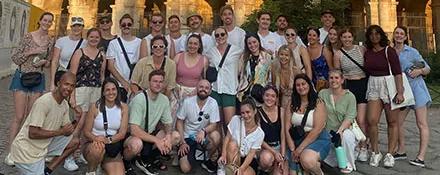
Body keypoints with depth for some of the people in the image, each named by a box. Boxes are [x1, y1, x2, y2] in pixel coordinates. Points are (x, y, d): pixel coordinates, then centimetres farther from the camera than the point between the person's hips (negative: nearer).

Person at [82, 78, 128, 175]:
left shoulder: (123, 107, -1)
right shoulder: (95, 106, -6)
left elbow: (122, 133, -5)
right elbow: (86, 132, -3)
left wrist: (108, 140, -24)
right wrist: (96, 138, -25)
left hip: (112, 146, 1)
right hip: (94, 144, -1)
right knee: (98, 148, -37)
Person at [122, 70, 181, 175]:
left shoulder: (164, 99, -3)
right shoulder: (139, 99, -22)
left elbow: (168, 124, 5)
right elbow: (134, 130, -29)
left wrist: (168, 135, -17)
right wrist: (156, 140, -29)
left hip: (149, 134, 7)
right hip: (131, 136, -6)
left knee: (176, 136, -10)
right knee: (136, 144, -39)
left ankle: (145, 159, 3)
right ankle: (125, 162, -3)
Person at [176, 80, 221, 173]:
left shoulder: (213, 103, -12)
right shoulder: (187, 102, -11)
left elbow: (213, 125, -14)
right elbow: (179, 122, -4)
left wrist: (203, 131, -35)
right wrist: (182, 142, -10)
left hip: (203, 136, 1)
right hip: (188, 137, -1)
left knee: (216, 135, -33)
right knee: (185, 168, -16)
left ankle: (210, 160, -5)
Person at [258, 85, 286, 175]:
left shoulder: (281, 110, 1)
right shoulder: (258, 112, -9)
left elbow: (283, 135, 2)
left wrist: (282, 157, -6)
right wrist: (274, 152, -18)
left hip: (279, 146, 2)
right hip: (264, 148, -2)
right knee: (266, 157, -35)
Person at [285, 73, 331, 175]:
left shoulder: (318, 103, -7)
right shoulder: (292, 104, 5)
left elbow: (317, 129, -15)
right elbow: (287, 128, 1)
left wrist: (300, 148, -18)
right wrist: (292, 149, -10)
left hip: (318, 139, -3)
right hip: (296, 139, 4)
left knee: (306, 160, -32)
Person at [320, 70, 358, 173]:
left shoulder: (350, 96, -2)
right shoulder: (323, 93, 3)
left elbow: (349, 117, -12)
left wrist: (340, 130, -29)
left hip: (345, 130, -2)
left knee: (346, 135, -37)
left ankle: (348, 163, -10)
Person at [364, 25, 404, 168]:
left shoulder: (389, 51, -5)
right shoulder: (367, 53, 8)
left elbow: (397, 72, -10)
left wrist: (400, 92, -17)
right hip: (373, 86, 3)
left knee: (392, 122, 4)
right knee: (372, 120, -9)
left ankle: (390, 154, 14)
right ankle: (375, 153, 7)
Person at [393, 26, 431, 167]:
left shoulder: (412, 52, -3)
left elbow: (427, 69, 2)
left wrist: (419, 71, -19)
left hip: (416, 88, -4)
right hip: (401, 91, 5)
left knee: (422, 124, -3)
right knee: (398, 121, 7)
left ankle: (421, 157, -2)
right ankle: (401, 151, 23)